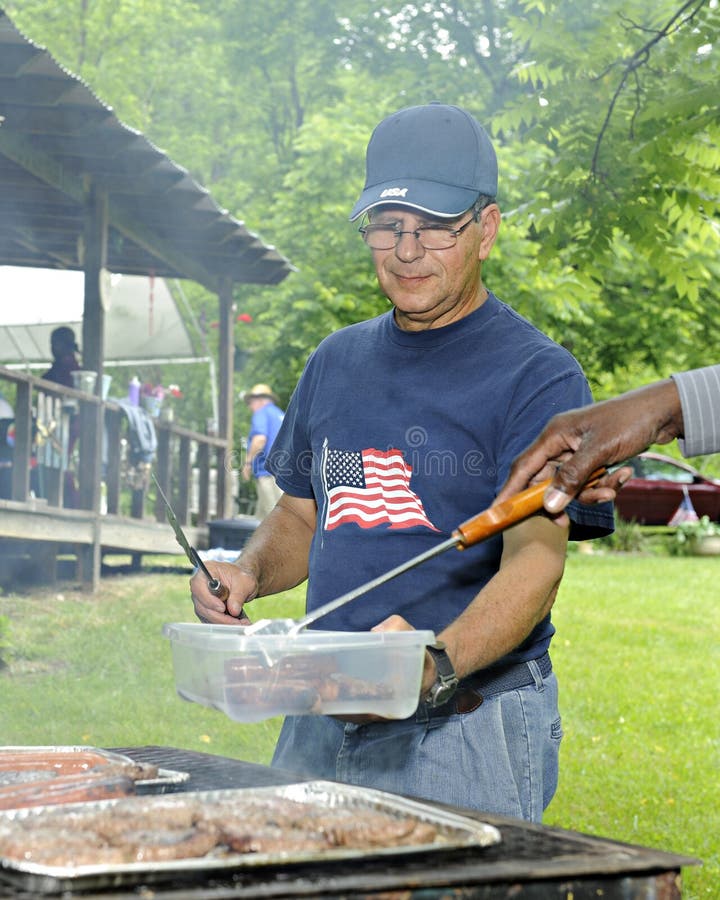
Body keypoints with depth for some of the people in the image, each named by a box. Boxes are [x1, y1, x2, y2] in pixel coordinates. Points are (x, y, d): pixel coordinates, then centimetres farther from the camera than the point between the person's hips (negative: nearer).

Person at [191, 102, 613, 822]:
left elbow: (535, 560, -16)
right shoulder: (337, 361, 13)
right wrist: (249, 572, 1)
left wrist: (437, 664, -33)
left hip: (469, 719, -5)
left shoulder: (539, 376, -7)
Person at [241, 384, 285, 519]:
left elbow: (260, 438, -18)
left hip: (269, 472, -9)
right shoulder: (281, 415, 24)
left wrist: (247, 462, -11)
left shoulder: (262, 413, -1)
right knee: (261, 517, 9)